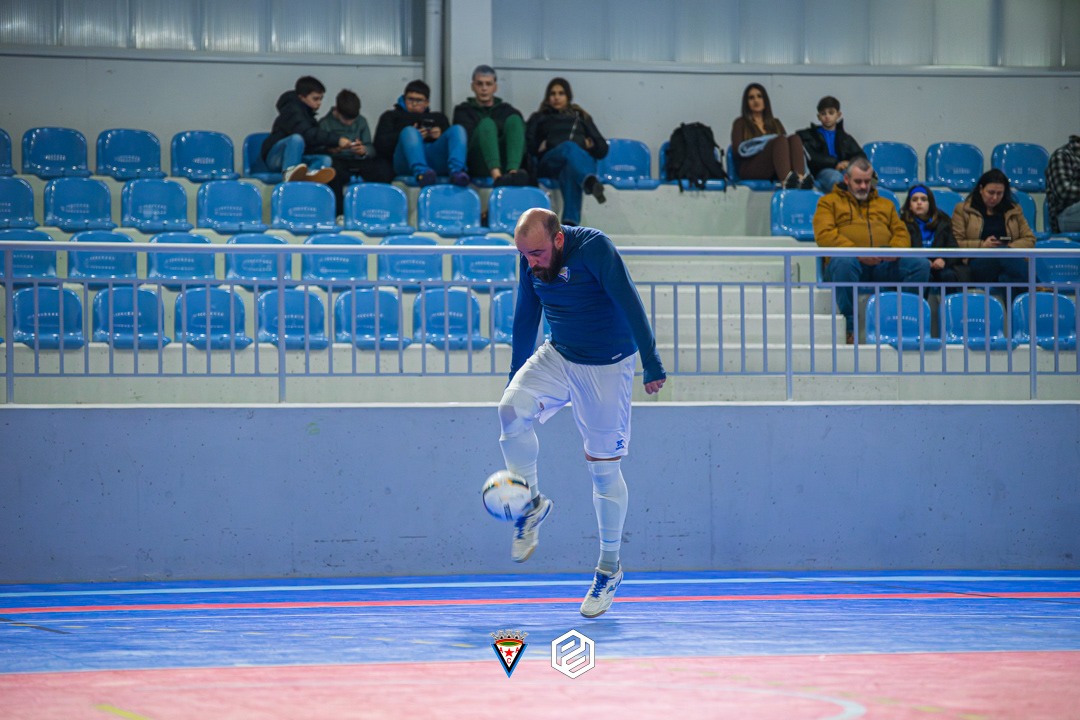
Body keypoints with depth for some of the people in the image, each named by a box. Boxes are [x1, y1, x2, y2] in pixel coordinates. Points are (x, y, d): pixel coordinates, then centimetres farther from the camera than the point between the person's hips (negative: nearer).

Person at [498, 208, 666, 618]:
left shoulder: (593, 248, -21)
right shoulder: (531, 263, -3)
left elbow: (629, 303, -21)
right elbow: (526, 319, 11)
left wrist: (651, 363, -24)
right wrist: (517, 376, 17)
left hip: (607, 366, -5)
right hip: (558, 358, 5)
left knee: (604, 468, -1)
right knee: (511, 409, -23)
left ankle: (609, 569, 14)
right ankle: (531, 504, -2)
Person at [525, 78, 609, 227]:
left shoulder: (581, 118, 36)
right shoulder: (538, 119, 34)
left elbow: (602, 149, 27)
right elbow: (528, 146, 16)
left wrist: (589, 144, 9)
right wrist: (541, 146, 0)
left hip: (584, 159, 1)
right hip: (549, 162, -1)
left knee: (570, 170, -42)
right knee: (569, 147, -41)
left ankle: (570, 222, -68)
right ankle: (590, 182, -76)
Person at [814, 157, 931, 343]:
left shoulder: (885, 204, 30)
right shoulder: (829, 202, 17)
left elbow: (902, 233, 18)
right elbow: (824, 234, 0)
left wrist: (896, 249, -8)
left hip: (884, 265, 3)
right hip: (851, 261, -3)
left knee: (921, 264, -22)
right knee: (844, 262, -41)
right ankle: (853, 328, -35)